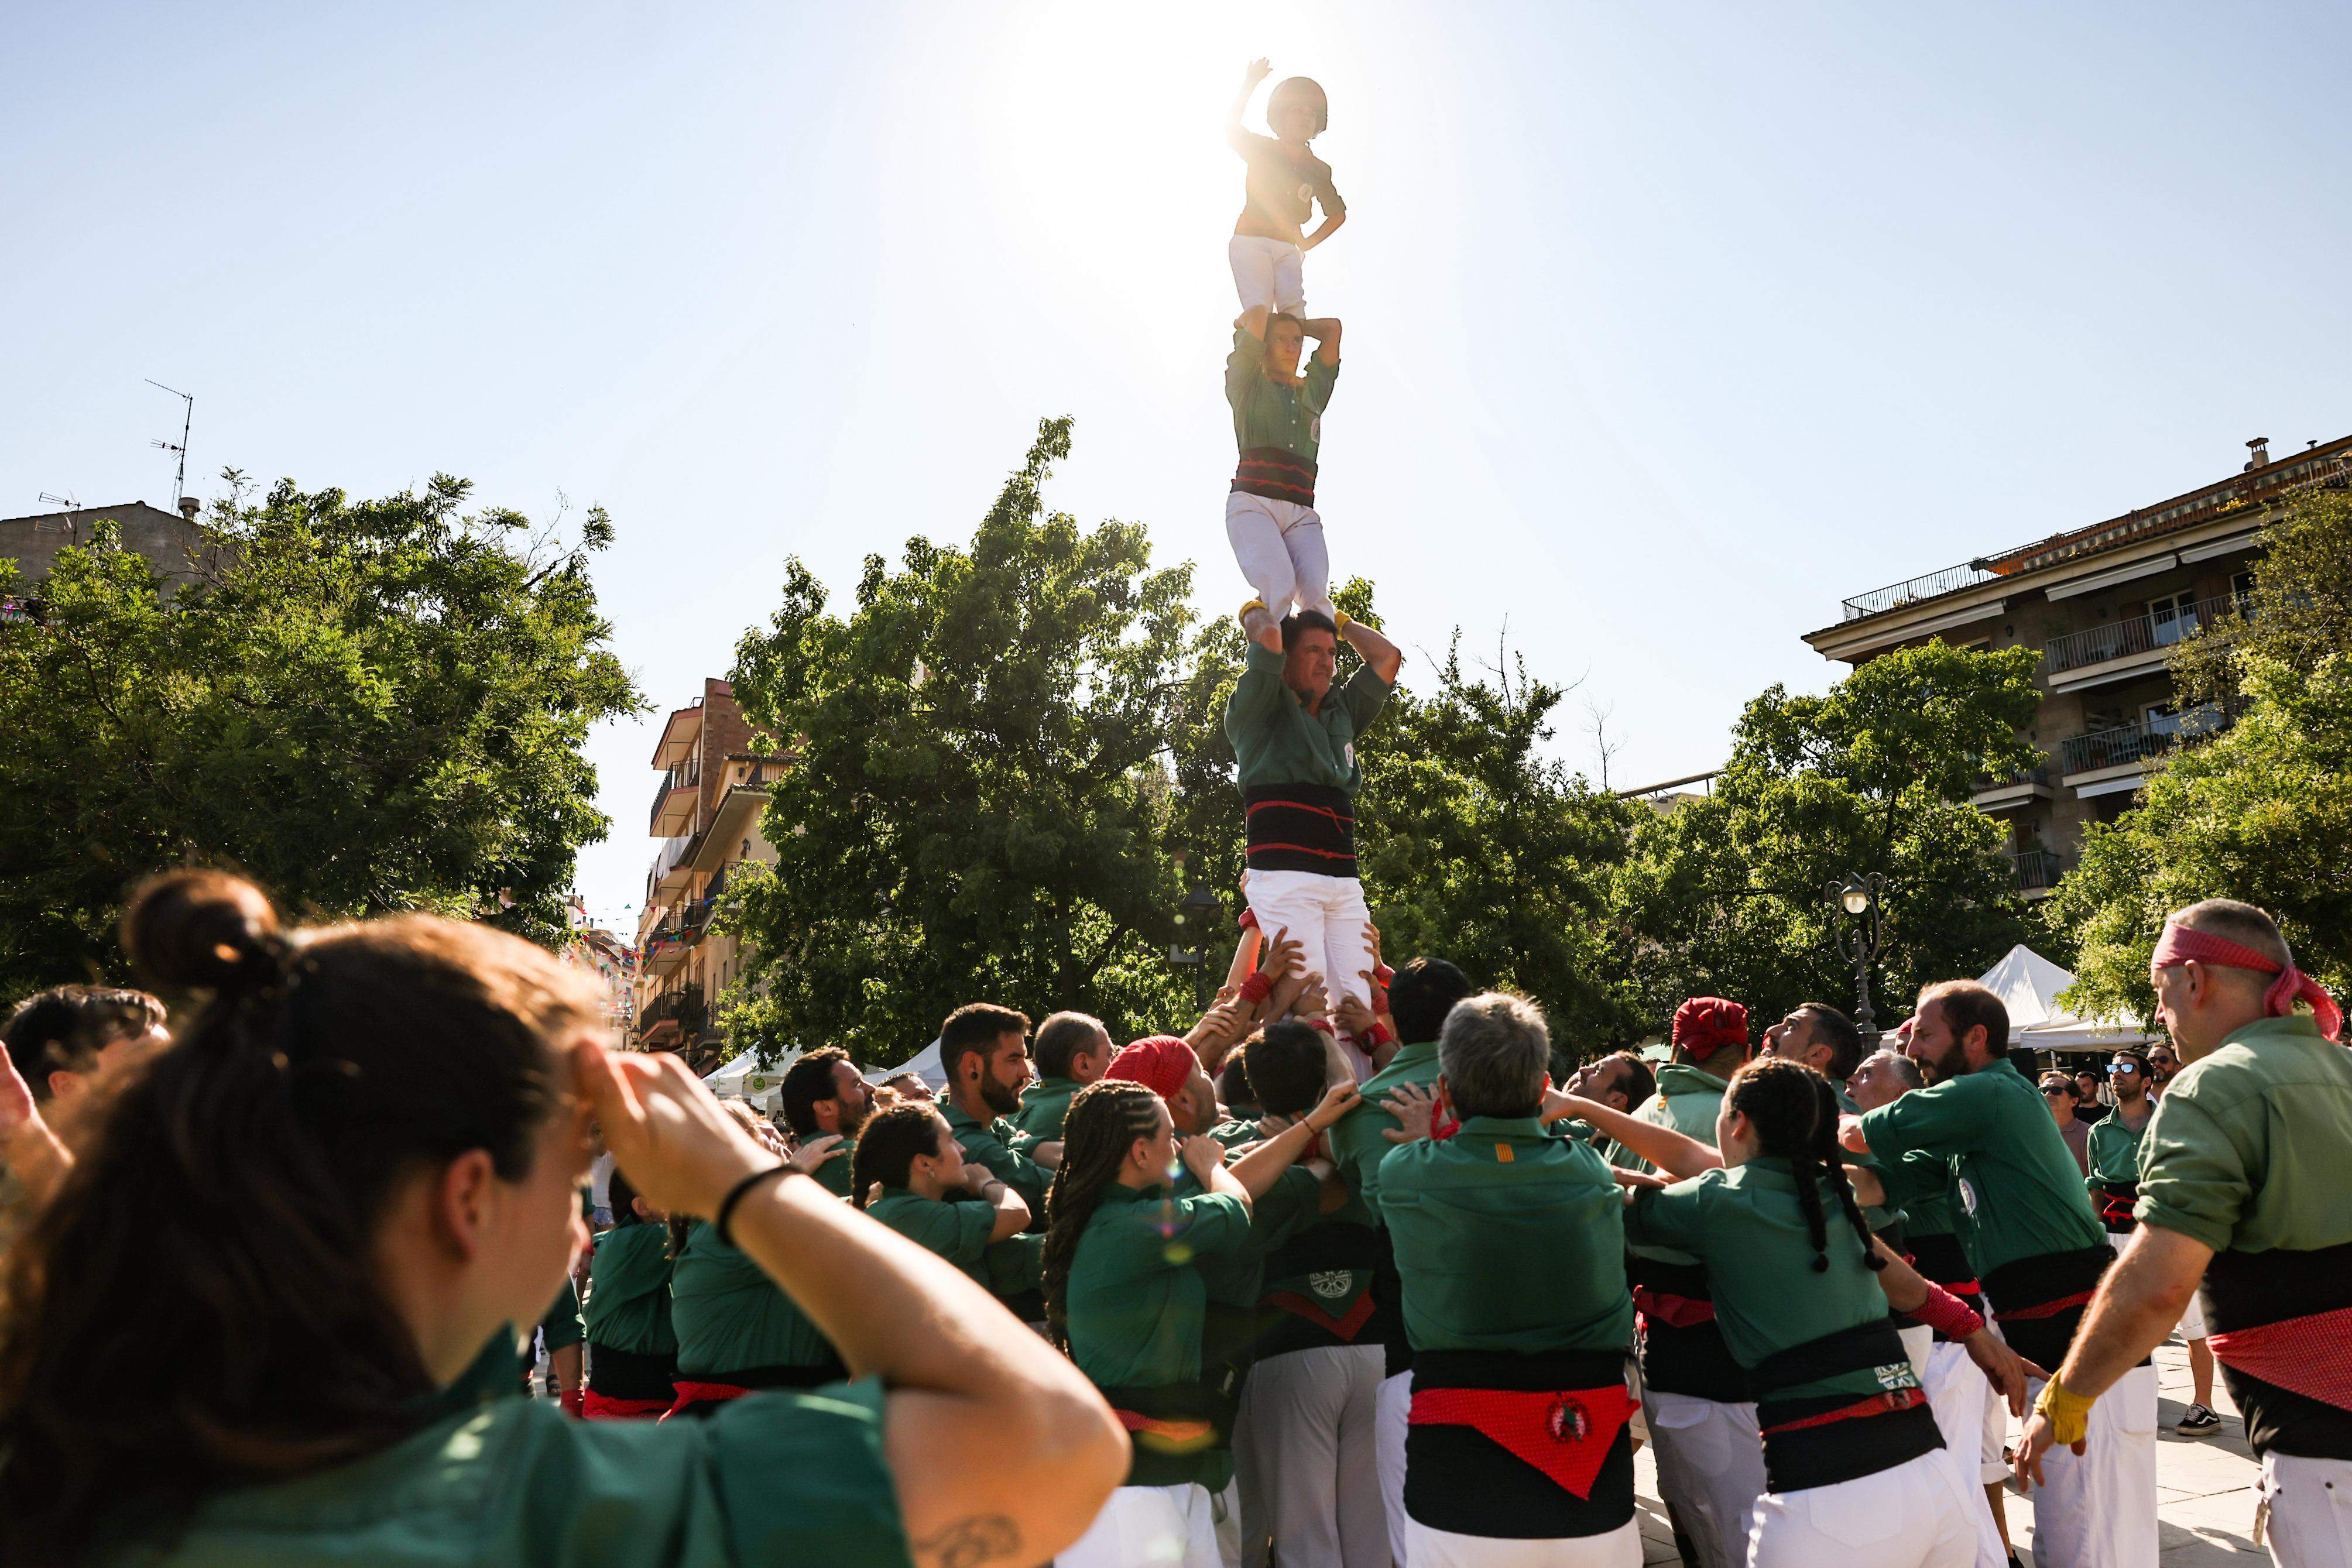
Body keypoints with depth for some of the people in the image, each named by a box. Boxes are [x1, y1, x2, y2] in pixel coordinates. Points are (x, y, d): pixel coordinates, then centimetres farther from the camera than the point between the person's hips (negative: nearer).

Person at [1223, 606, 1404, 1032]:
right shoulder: (1257, 710, 7)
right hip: (1284, 876, -6)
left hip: (1344, 881, 6)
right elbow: (1267, 636, -4)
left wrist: (1336, 620, 30)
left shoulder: (1341, 713, 24)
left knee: (1357, 1004, -5)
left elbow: (1388, 657, 25)